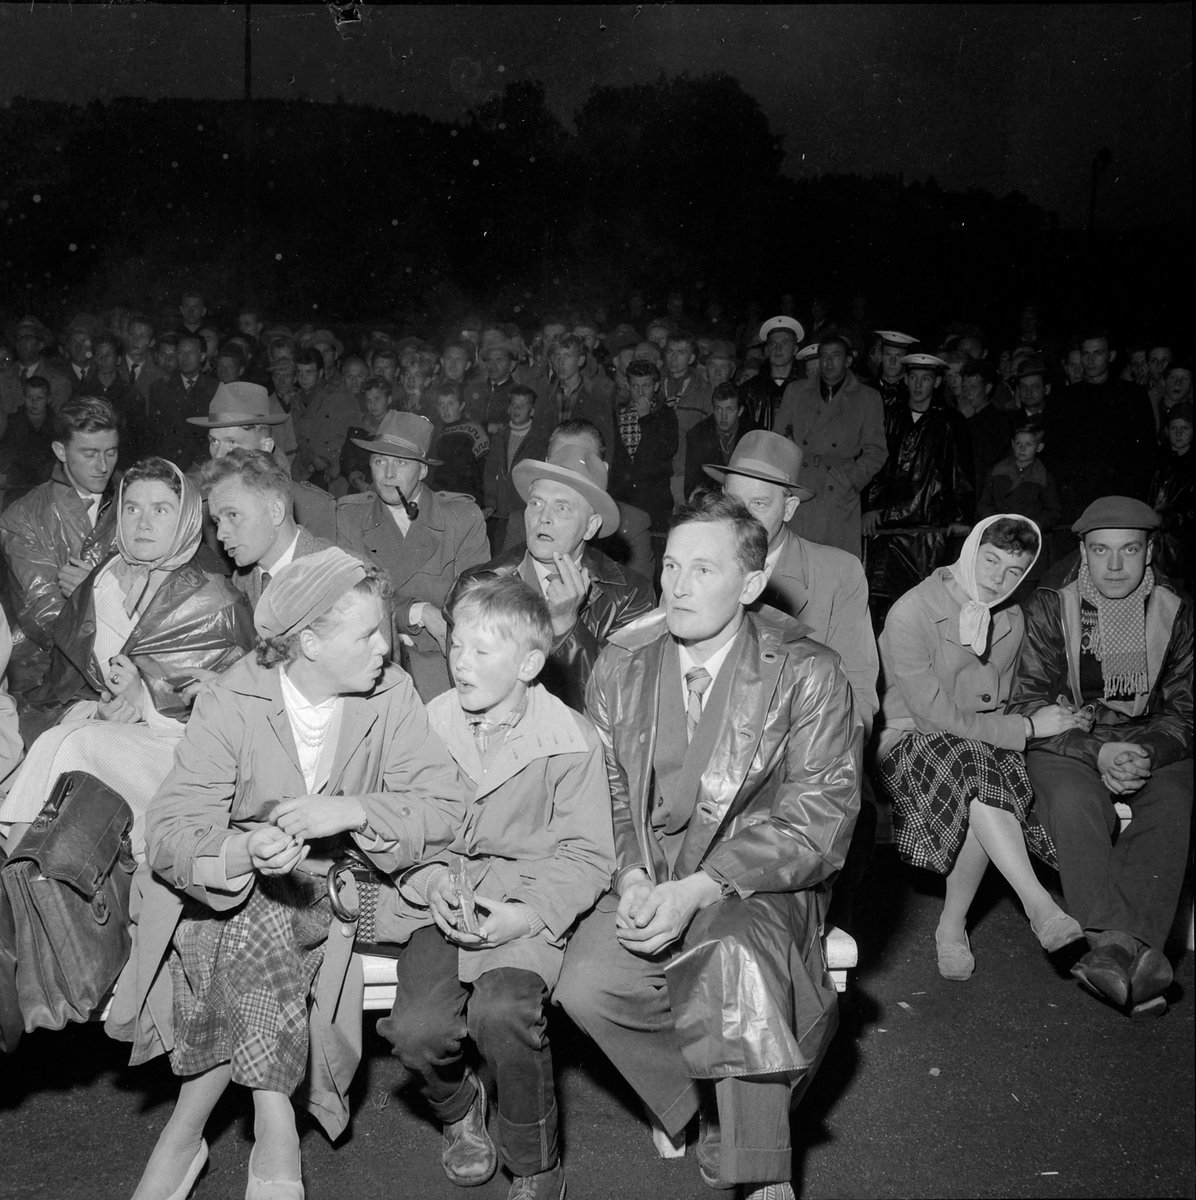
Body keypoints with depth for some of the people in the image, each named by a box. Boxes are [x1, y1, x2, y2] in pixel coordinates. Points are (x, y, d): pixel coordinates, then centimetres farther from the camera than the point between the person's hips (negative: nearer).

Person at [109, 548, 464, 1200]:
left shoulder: (391, 695, -7)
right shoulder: (230, 704, -11)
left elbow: (443, 809, -12)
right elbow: (169, 833, -18)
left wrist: (353, 810, -29)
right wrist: (245, 851, -39)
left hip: (341, 886, 0)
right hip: (230, 888, 0)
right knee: (251, 927, -30)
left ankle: (185, 1131, -7)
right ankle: (274, 1130, -13)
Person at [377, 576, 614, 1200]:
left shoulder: (570, 740, -6)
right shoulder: (428, 726, 3)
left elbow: (587, 857, -3)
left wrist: (527, 913, -17)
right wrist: (433, 882, -11)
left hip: (530, 902, -3)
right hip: (442, 899, 3)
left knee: (501, 1012, -30)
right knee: (416, 1027, -21)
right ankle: (458, 1108, 18)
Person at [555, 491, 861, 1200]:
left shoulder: (808, 676, -9)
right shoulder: (623, 665, 4)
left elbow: (818, 821, -13)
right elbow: (607, 792, 8)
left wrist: (698, 889, -23)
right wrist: (633, 876, -13)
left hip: (760, 883, -3)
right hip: (650, 875, 4)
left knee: (736, 959, -35)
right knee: (585, 984, -22)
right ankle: (702, 1101, 5)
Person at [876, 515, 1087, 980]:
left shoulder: (1011, 619, 6)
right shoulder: (911, 613, -14)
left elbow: (997, 704, 15)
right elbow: (934, 713, -17)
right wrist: (1027, 727, -18)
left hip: (982, 739, 5)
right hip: (909, 739, -5)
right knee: (978, 772, -35)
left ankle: (952, 926, -14)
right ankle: (1040, 907, -34)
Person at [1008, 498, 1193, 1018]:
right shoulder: (1050, 606, -4)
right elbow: (1028, 704, -7)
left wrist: (1147, 754, -19)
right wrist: (1096, 752, -21)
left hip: (1152, 745, 2)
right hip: (1066, 743, -1)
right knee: (1075, 803, -33)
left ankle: (1119, 951, -39)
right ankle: (1128, 954, -42)